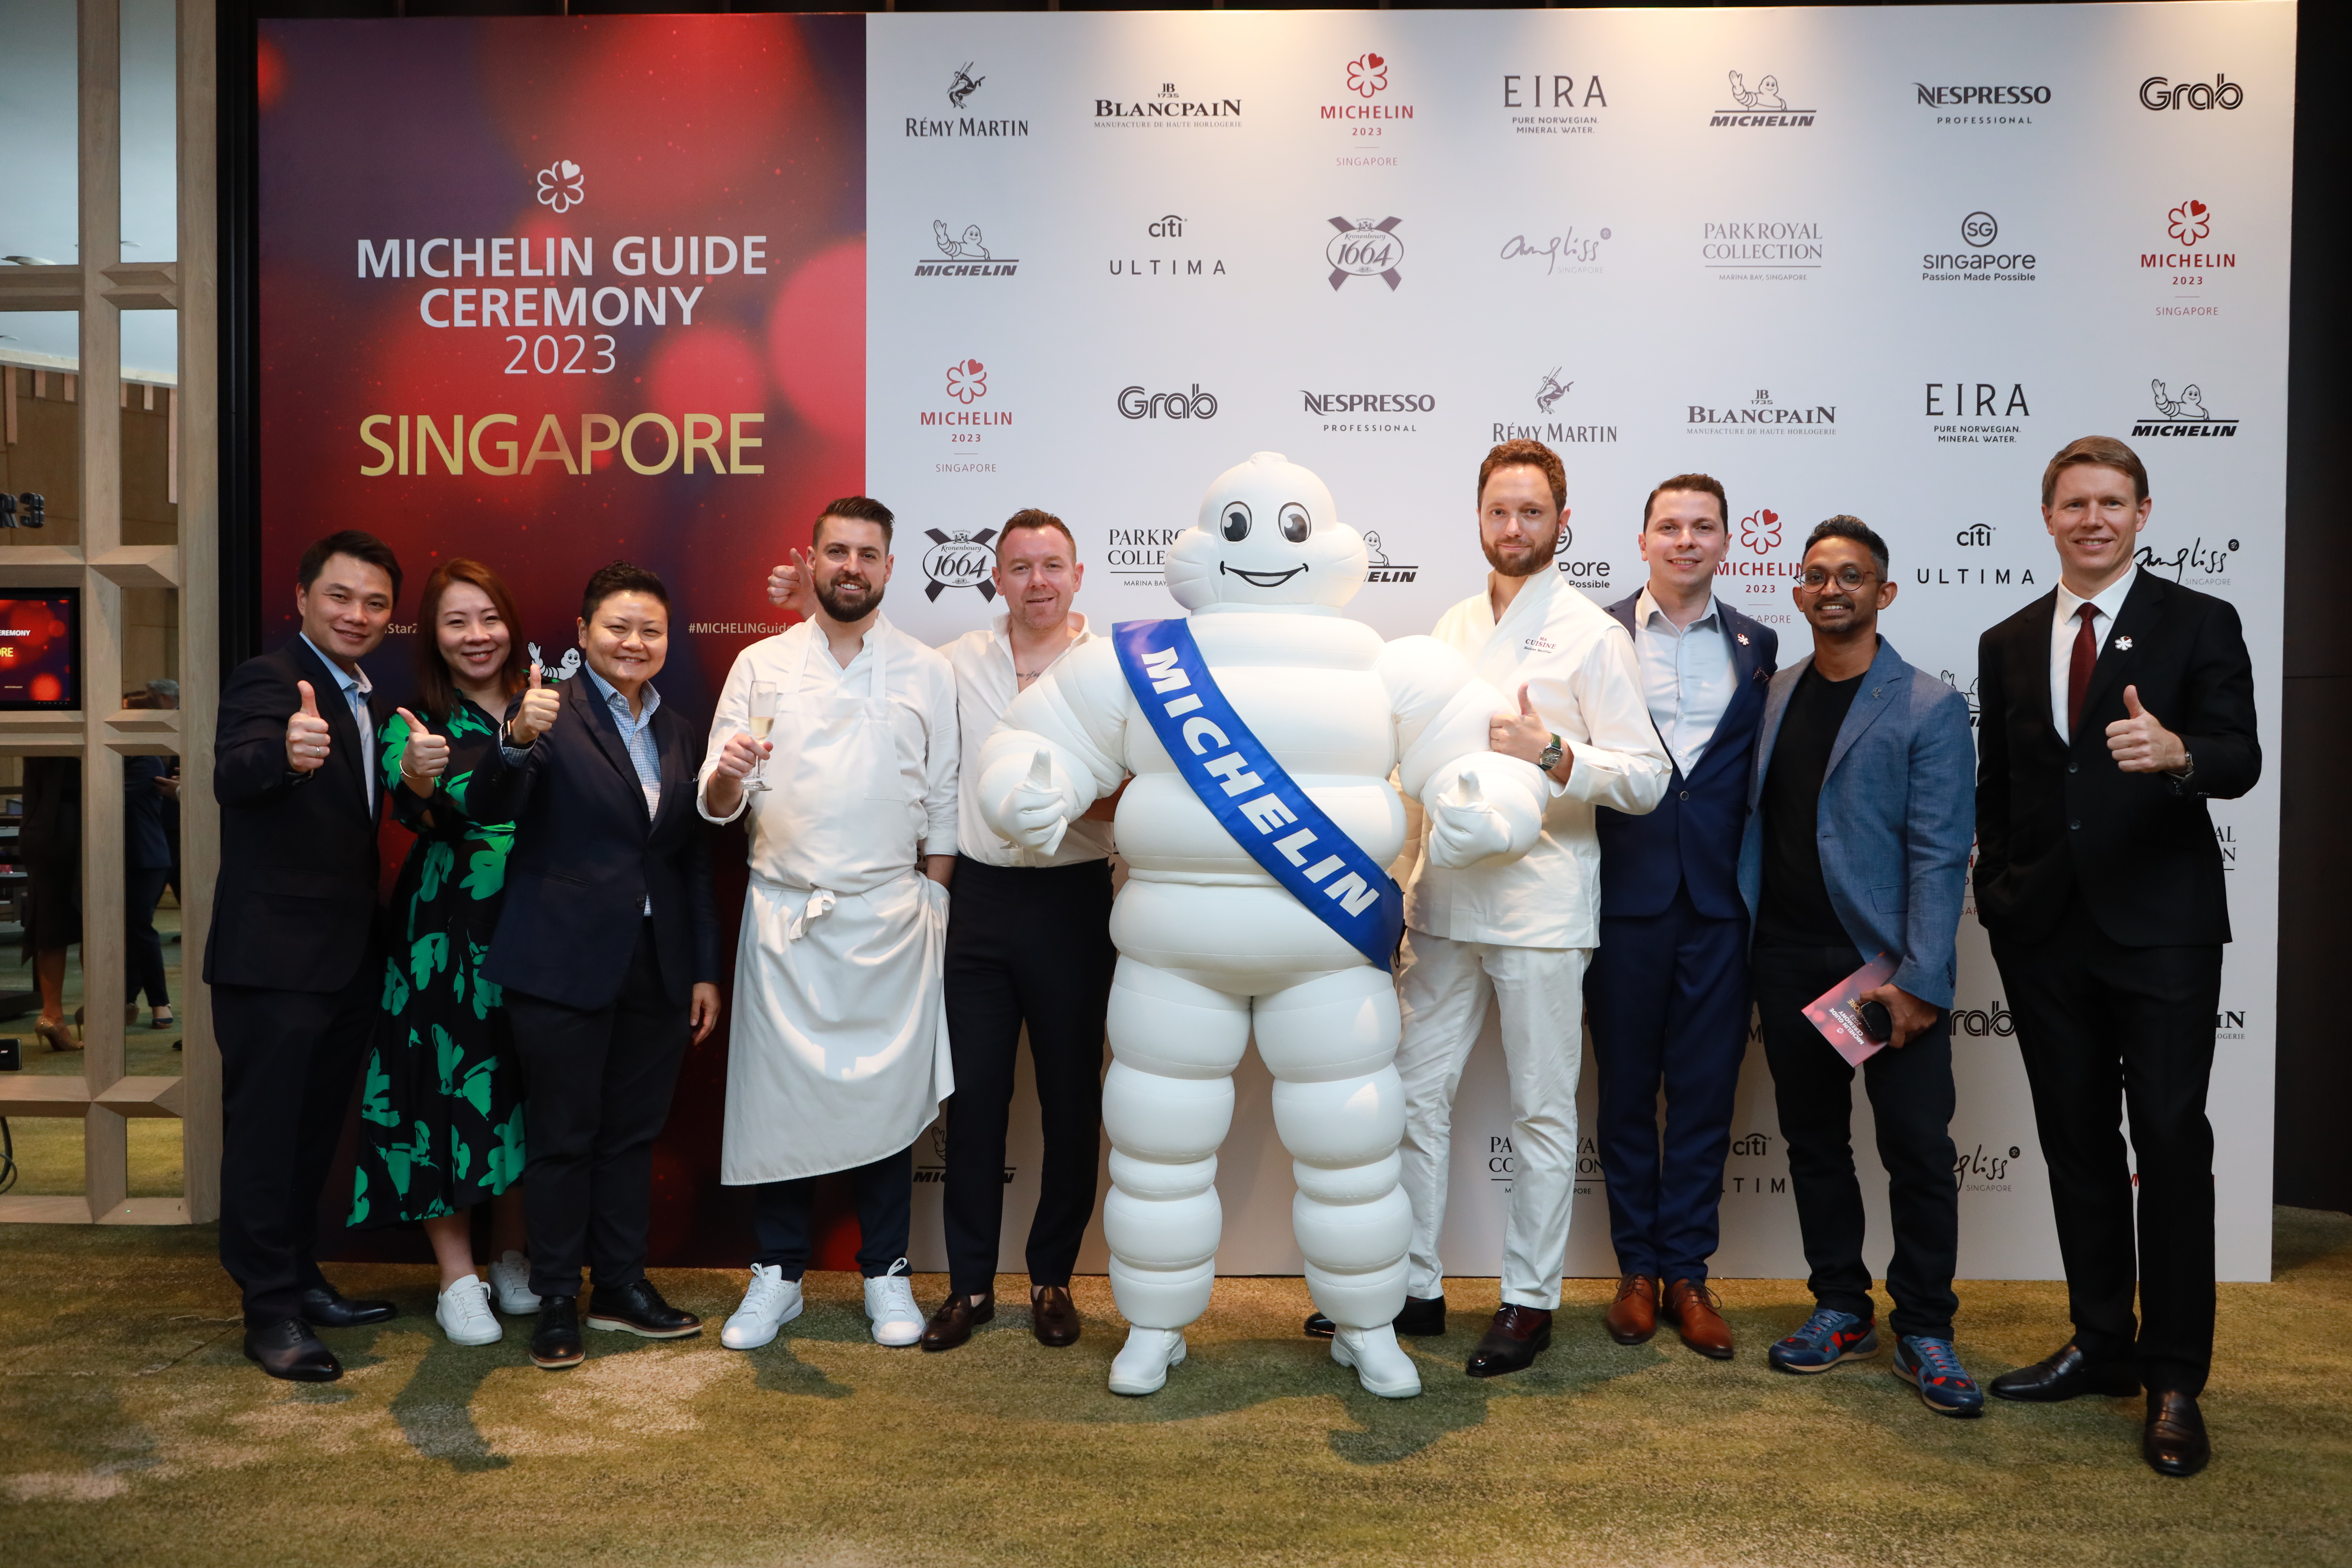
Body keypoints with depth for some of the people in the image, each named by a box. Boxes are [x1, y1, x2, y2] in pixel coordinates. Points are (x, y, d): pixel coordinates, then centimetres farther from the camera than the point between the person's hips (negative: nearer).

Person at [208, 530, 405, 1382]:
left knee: (316, 1129, 19)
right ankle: (271, 1311, 12)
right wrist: (285, 753, -54)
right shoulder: (268, 682, -13)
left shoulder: (368, 698, 13)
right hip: (274, 955, -9)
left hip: (349, 956, 9)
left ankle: (301, 1281, 32)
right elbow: (233, 778, -35)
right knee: (266, 1133, 2)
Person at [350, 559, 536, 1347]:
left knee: (521, 1091, 11)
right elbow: (416, 810, -24)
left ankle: (513, 1261, 27)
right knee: (448, 1090, 0)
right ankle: (458, 1281, 13)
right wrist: (418, 780, -42)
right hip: (443, 941, -3)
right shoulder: (413, 723, -3)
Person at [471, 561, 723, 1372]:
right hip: (565, 965, -5)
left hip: (657, 969, 5)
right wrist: (517, 741, -39)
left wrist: (706, 969, 11)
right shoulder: (552, 713, -5)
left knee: (633, 1133, 14)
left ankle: (623, 1285, 26)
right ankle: (557, 1300, 18)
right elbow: (487, 809, -19)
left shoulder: (679, 734, 11)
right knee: (562, 1135, 5)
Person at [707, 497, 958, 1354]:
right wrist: (727, 776, -20)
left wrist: (933, 901, 0)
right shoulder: (760, 665, 7)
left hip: (889, 917, 0)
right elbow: (718, 804, 2)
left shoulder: (928, 673, 7)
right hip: (784, 918, 0)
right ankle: (778, 1275, 20)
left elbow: (943, 803, 6)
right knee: (778, 1096, 3)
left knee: (888, 1093, 5)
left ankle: (887, 1275, 20)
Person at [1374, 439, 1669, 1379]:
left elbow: (1647, 781, -8)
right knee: (1417, 1094, 8)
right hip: (1446, 899, 6)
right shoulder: (1454, 626, 14)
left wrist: (1555, 753, -23)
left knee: (1542, 1111, 4)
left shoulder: (1592, 636, -4)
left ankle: (1530, 1301, 17)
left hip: (1542, 905, -6)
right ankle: (1414, 1286, 21)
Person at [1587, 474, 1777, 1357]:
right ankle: (1637, 1269, 22)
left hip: (1718, 902, 2)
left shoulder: (1758, 646, 8)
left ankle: (1686, 1273, 19)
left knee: (1706, 1093, 7)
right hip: (1626, 897, -1)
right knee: (1626, 1090, 9)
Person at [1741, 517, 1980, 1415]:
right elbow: (1753, 822, 11)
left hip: (1888, 964, -4)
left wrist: (1919, 979, -15)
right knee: (1813, 1141, 12)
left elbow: (1940, 854, -9)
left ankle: (1924, 1333, 15)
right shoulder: (1774, 697, 11)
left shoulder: (1928, 708, -3)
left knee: (1918, 1152, -1)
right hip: (1789, 962, 5)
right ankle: (1842, 1312, 26)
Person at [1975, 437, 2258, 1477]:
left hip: (2160, 924, -4)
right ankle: (2102, 1345, 25)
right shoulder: (2007, 644, 12)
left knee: (2171, 1144, -3)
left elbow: (2241, 761, -11)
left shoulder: (2199, 626, 0)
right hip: (2046, 930, 4)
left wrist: (2178, 754, -32)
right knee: (2076, 1144, 11)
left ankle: (2176, 1383, 7)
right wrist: (1996, 894, 7)